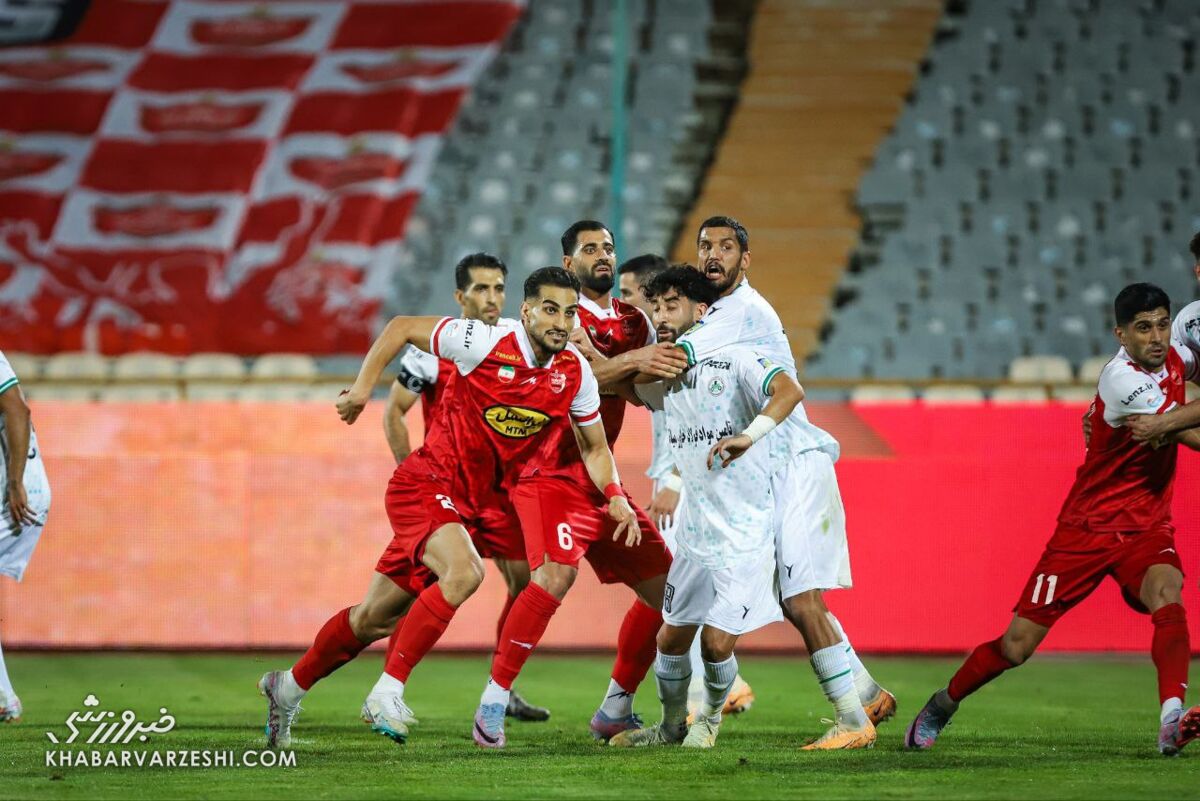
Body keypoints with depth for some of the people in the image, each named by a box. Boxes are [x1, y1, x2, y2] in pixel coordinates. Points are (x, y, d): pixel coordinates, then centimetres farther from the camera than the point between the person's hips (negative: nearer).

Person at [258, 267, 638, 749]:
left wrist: (615, 496, -6)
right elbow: (400, 328, -7)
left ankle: (289, 687, 33)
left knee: (375, 619, 14)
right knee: (464, 571, -32)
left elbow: (594, 447, 10)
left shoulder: (576, 374, -3)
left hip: (466, 505, 6)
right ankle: (388, 691, -24)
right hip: (424, 486, -6)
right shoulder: (486, 342, -19)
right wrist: (363, 387, -11)